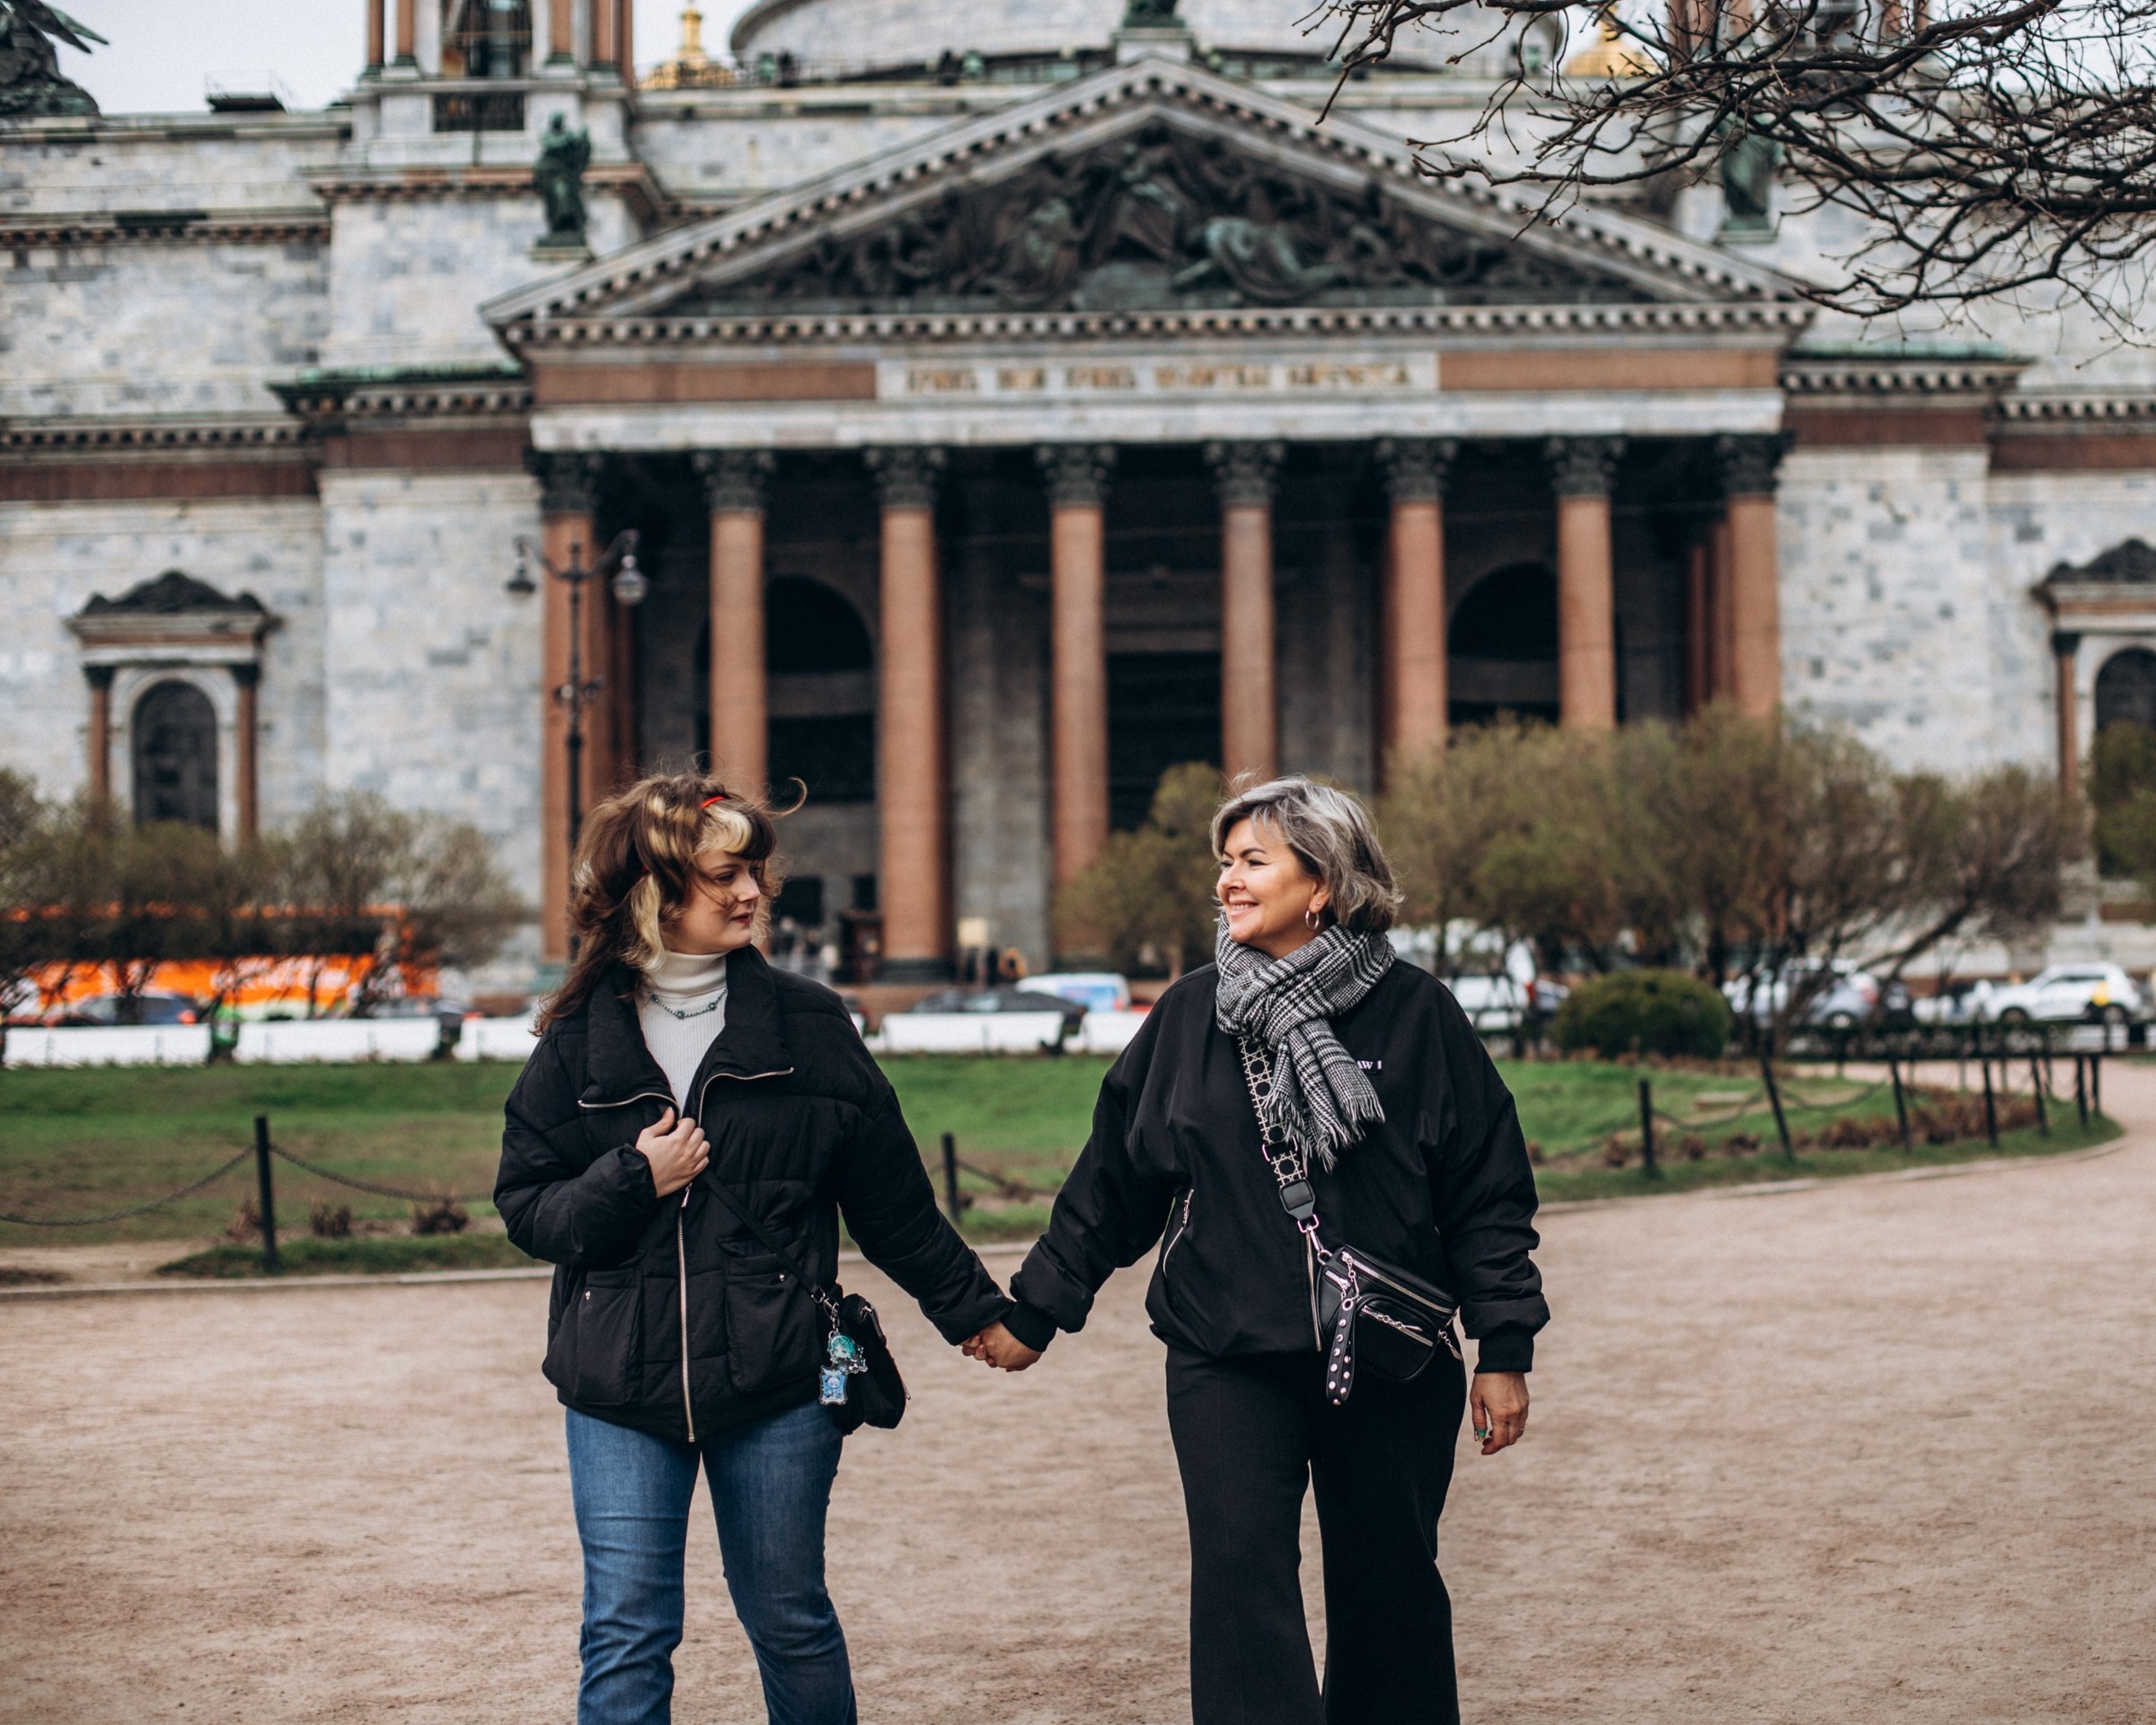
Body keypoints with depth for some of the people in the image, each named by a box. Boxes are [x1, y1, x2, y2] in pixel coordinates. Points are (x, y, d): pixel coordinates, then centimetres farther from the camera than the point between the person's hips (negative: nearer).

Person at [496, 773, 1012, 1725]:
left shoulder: (807, 1023, 2)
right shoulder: (580, 1041, 2)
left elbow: (891, 1199, 9)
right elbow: (524, 1208, 3)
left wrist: (973, 1310, 13)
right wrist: (632, 1180, -13)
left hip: (776, 1380, 0)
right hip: (620, 1390, 0)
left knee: (791, 1621, 10)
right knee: (625, 1637, 1)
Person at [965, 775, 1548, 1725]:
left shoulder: (1419, 1015, -2)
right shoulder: (1191, 1014, 3)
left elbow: (1488, 1192, 1)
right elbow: (1113, 1178, 10)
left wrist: (1505, 1348, -1)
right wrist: (1034, 1311, 12)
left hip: (1389, 1369, -1)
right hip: (1227, 1367, 1)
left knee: (1388, 1591, 10)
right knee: (1241, 1577, -9)